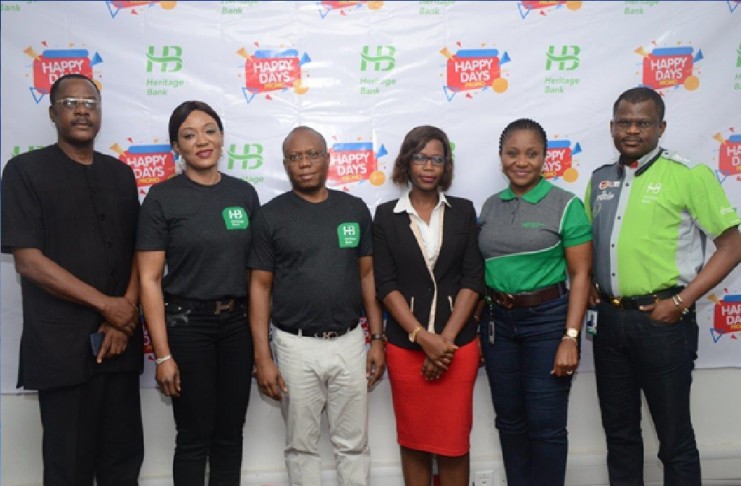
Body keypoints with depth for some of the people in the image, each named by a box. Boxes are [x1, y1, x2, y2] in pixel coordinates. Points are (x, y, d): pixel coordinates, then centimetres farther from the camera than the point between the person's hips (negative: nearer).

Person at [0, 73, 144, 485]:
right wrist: (105, 304, -12)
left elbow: (137, 251, 9)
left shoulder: (121, 174, 11)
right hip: (62, 343, -4)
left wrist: (125, 313, -6)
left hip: (120, 337, 4)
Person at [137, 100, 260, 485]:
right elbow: (149, 280, -9)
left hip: (237, 322, 4)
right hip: (187, 324, -3)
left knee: (230, 432, 14)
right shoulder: (162, 198, -7)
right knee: (195, 436, 8)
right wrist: (163, 354, -12)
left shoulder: (244, 193, 4)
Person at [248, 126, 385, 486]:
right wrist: (262, 357, -7)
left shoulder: (355, 209, 3)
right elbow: (260, 287, -2)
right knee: (301, 445, 13)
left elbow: (368, 276, 7)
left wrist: (377, 338, 3)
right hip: (296, 347, -1)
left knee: (353, 444, 12)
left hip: (349, 343, 2)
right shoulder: (270, 215, -3)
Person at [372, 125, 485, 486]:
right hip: (405, 345, 0)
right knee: (414, 441, 11)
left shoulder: (463, 211, 4)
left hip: (458, 343, 0)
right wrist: (423, 338, -14)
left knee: (454, 442, 7)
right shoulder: (386, 215, 1)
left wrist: (445, 339, -11)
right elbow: (385, 285, -5)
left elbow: (473, 279, -2)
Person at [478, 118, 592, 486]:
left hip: (547, 318, -4)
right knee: (509, 419, 15)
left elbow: (580, 275, -9)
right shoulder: (490, 207, 7)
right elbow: (480, 270, 10)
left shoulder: (566, 205, -6)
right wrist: (477, 328, 6)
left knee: (546, 424, 3)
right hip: (498, 320, 4)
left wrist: (570, 338, -15)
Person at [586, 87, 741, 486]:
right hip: (610, 318, 6)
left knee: (674, 434, 7)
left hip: (661, 320, -5)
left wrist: (681, 303, -14)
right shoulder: (600, 180, 9)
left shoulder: (688, 176, -8)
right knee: (618, 428, 18)